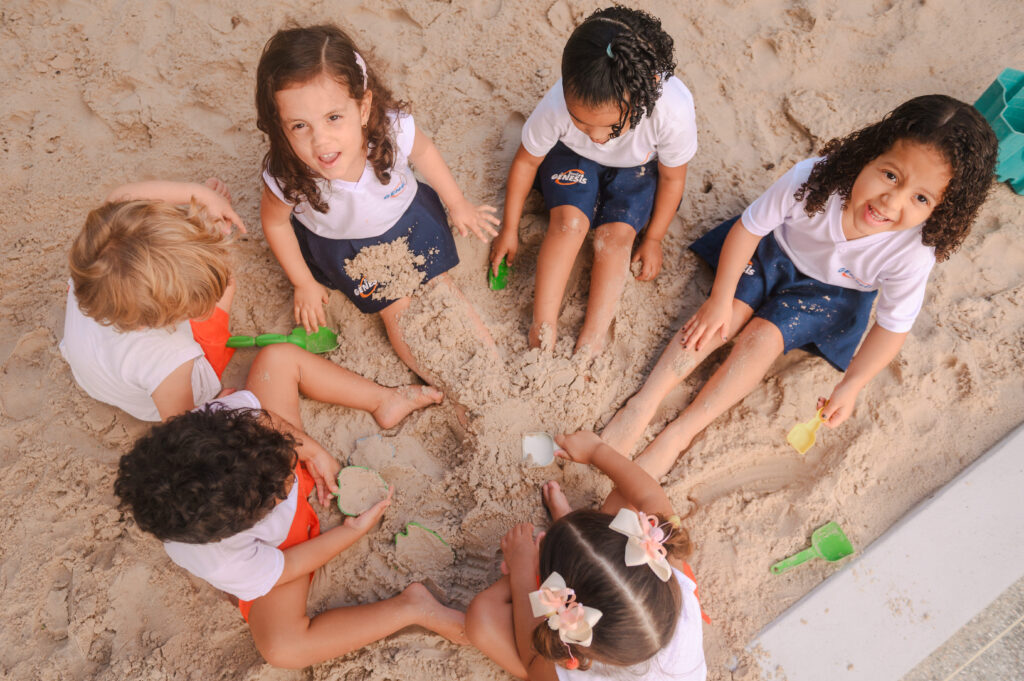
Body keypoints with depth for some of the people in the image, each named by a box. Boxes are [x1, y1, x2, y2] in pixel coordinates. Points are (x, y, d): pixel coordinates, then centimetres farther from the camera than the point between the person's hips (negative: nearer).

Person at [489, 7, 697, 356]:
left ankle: (589, 345, -19)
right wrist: (509, 229, -6)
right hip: (572, 157, 0)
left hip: (638, 168, 1)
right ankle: (542, 334, -19)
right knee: (569, 219, -25)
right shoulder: (556, 106, -37)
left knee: (616, 233, -21)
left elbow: (672, 178, -17)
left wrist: (653, 238, -6)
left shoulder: (673, 113, -39)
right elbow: (526, 160, -16)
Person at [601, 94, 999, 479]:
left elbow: (894, 325, -16)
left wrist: (851, 386, -18)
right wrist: (721, 299, -18)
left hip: (829, 291, -1)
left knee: (762, 338, -18)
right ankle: (644, 403, -15)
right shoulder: (812, 180, -36)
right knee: (722, 319, -17)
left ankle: (679, 434, -17)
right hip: (774, 251, 1)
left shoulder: (913, 253, -32)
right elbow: (749, 227, -20)